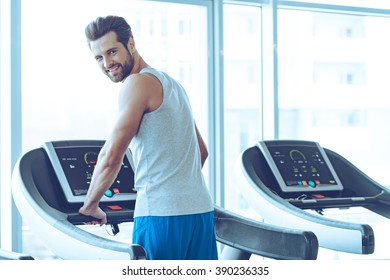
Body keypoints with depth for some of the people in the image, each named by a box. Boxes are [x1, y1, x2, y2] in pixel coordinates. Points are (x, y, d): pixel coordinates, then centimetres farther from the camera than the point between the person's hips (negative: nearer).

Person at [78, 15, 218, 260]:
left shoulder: (138, 82, -8)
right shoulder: (172, 84, 19)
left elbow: (111, 157, -12)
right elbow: (202, 151, 26)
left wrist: (90, 205, 0)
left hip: (162, 212, -9)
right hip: (200, 208, 9)